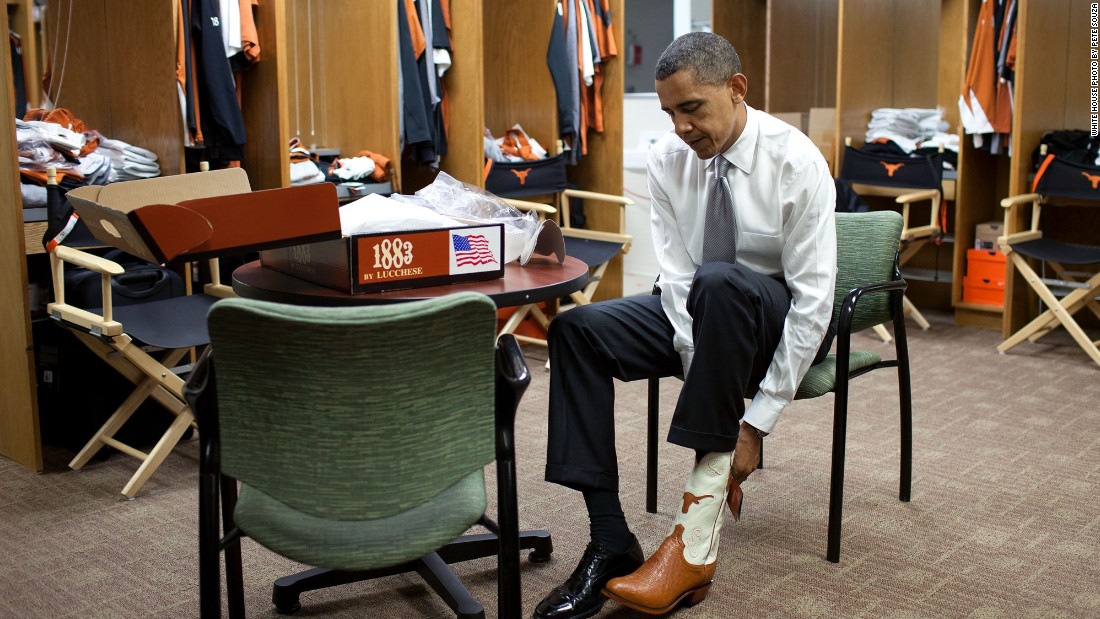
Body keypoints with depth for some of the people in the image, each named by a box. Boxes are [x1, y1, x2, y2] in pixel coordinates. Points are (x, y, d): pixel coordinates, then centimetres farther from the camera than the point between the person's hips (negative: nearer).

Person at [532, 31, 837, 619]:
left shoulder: (796, 162, -21)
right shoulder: (667, 159, -8)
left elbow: (814, 297, -23)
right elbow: (676, 274, -11)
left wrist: (757, 422, -26)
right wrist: (714, 388, -23)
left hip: (782, 322, -5)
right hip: (704, 311, 5)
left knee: (719, 282, -39)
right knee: (578, 329, -19)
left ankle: (697, 540, -33)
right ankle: (611, 544, -22)